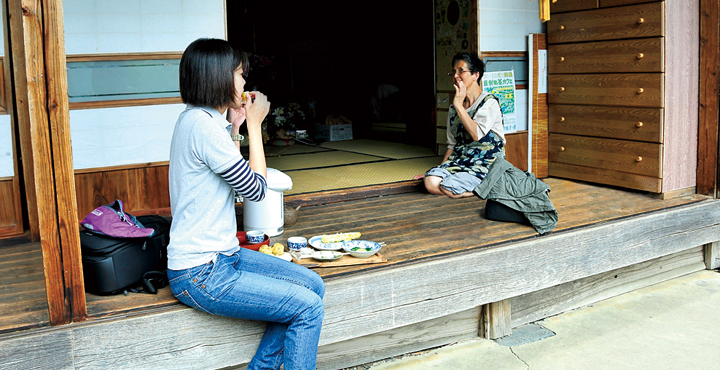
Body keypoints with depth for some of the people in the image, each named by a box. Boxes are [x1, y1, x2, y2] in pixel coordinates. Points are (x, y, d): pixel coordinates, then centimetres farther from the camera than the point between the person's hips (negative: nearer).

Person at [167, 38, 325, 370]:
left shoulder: (198, 119, 10)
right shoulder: (203, 125, -21)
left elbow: (236, 177, 21)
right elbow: (256, 189, -13)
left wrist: (235, 127, 12)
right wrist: (253, 125, -6)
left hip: (222, 255, 10)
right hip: (200, 276, -10)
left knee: (312, 286, 8)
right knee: (308, 308, -13)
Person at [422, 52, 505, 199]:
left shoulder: (489, 102, -7)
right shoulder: (454, 107, 14)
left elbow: (476, 134, -23)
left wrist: (459, 105, -18)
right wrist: (439, 169, 11)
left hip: (486, 164, -6)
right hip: (460, 160, 6)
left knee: (448, 188, -28)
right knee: (431, 182, -21)